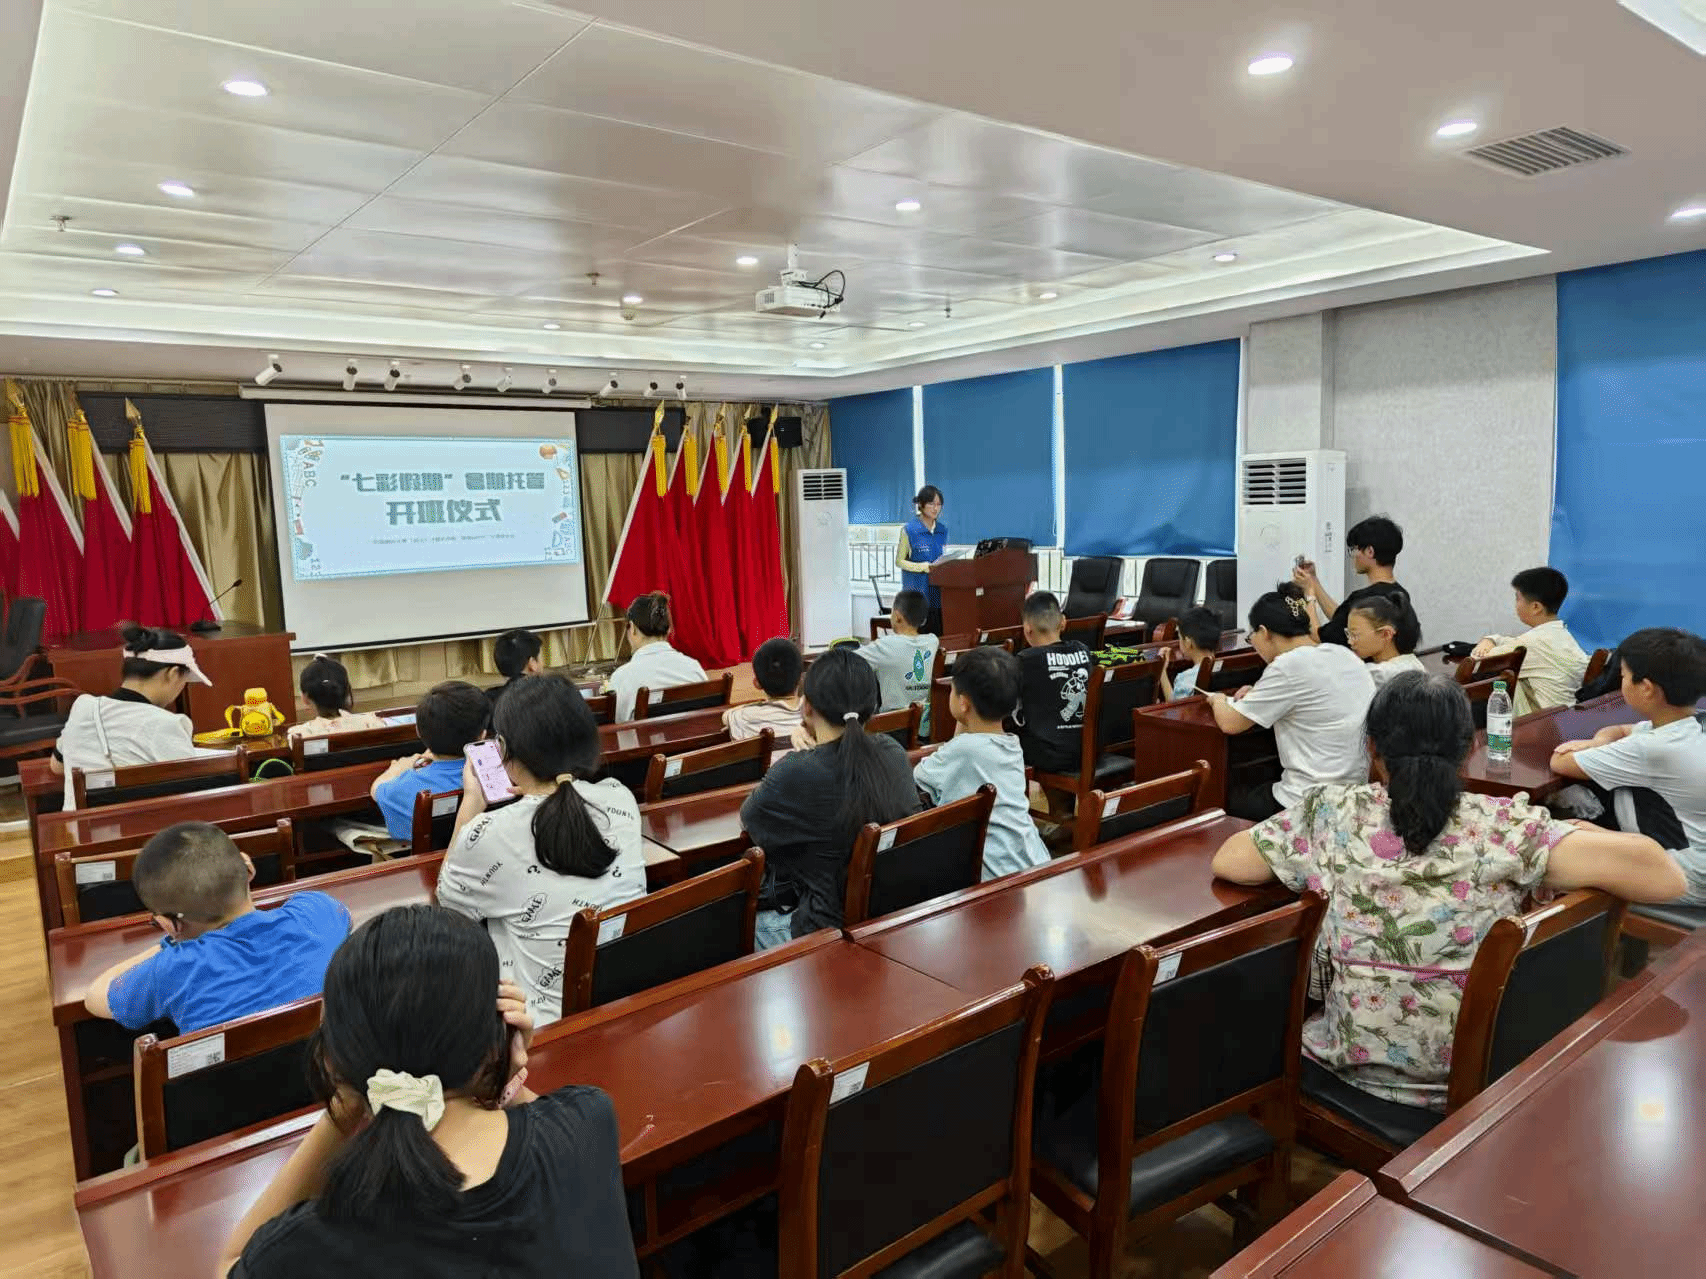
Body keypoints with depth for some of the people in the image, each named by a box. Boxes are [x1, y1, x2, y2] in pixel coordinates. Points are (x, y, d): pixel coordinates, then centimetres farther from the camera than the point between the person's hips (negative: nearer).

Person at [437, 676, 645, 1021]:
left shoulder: (490, 834, -18)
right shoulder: (621, 798, -5)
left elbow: (448, 900, 6)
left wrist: (472, 802, 10)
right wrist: (529, 793, 24)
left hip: (553, 1021, -5)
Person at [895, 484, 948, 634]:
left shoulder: (943, 530, 11)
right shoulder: (909, 530, -5)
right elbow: (899, 561, -2)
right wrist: (922, 567, -17)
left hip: (938, 592, 5)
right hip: (918, 592, -5)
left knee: (938, 634, 2)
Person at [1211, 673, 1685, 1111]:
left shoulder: (1332, 814, -14)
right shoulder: (1509, 826, -16)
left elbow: (1226, 862, -5)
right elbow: (1665, 878, -19)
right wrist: (1583, 834, 2)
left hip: (1358, 1062, -1)